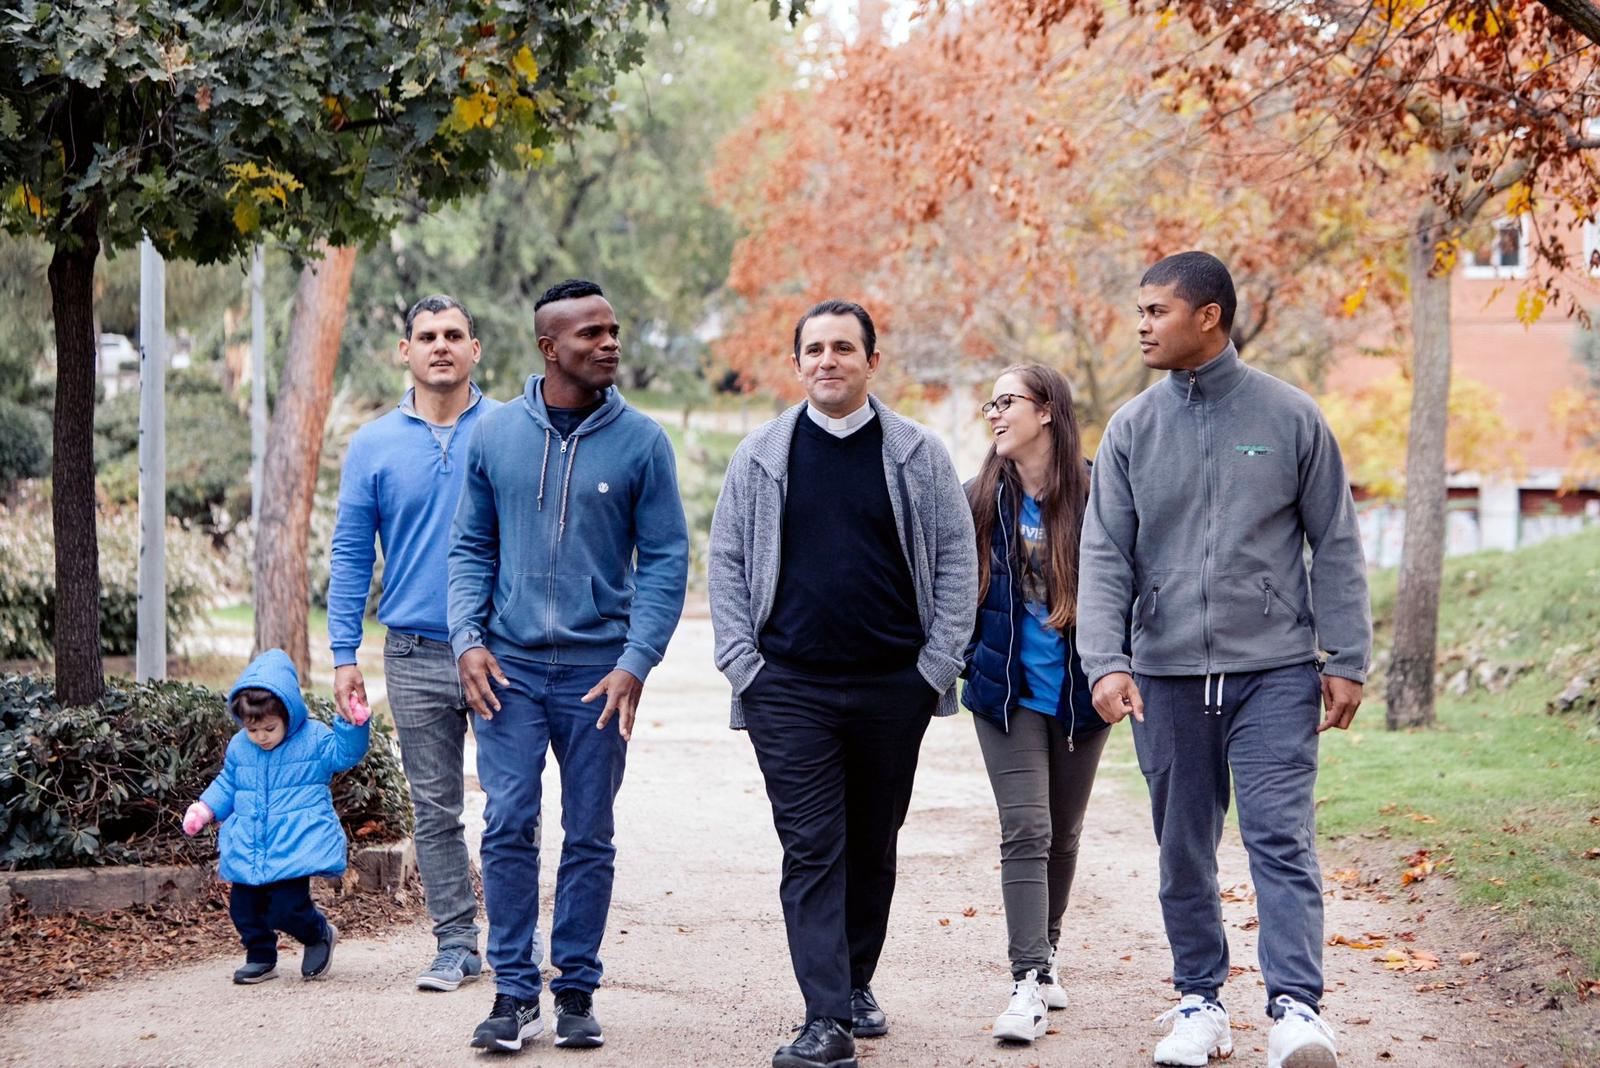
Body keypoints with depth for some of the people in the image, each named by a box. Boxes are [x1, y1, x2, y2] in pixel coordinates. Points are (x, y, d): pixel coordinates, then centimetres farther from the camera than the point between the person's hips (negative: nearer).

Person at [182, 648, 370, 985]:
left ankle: (319, 935, 18)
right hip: (247, 851, 5)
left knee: (286, 909, -13)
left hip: (294, 848, -5)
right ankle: (260, 957, 27)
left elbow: (344, 753, -7)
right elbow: (226, 785, 19)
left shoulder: (314, 739, -3)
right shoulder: (238, 748, 8)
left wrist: (352, 726, -24)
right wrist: (204, 808, 5)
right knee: (244, 907, 5)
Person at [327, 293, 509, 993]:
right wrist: (344, 656, 2)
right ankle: (455, 944, 14)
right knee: (435, 810, 6)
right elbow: (351, 555, 8)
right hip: (415, 656, 2)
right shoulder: (374, 445, 6)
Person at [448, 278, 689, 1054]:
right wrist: (467, 638, -5)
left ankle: (576, 991, 16)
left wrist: (636, 663, -10)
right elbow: (471, 547, 9)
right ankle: (514, 991, 3)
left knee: (589, 838, 6)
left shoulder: (641, 441, -1)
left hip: (598, 669, 0)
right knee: (508, 827, -5)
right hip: (508, 666, 0)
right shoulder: (496, 434, 3)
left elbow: (665, 560, -1)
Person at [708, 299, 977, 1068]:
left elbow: (956, 560, 6)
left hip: (893, 688, 1)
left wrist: (938, 662, -1)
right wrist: (743, 661, -1)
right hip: (790, 690, -1)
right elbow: (726, 562, 8)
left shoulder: (918, 455, 4)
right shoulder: (760, 457, 5)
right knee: (811, 851, -6)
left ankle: (856, 983, 28)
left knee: (873, 848, 12)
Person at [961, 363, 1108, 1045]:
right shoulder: (982, 498, 0)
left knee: (1063, 832, 15)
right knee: (1026, 831, -11)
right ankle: (1029, 981, -14)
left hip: (1080, 690, 0)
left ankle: (1045, 951, 34)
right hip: (1007, 689, 0)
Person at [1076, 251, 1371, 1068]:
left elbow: (1335, 547, 4)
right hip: (1167, 672, 3)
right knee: (1184, 848, 9)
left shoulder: (1290, 418, 1)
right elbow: (1104, 555, 1)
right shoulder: (1133, 429, 5)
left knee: (1281, 836, -10)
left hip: (1275, 669, -3)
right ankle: (1199, 1000, 20)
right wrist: (1104, 662, -12)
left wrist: (1347, 660, -1)